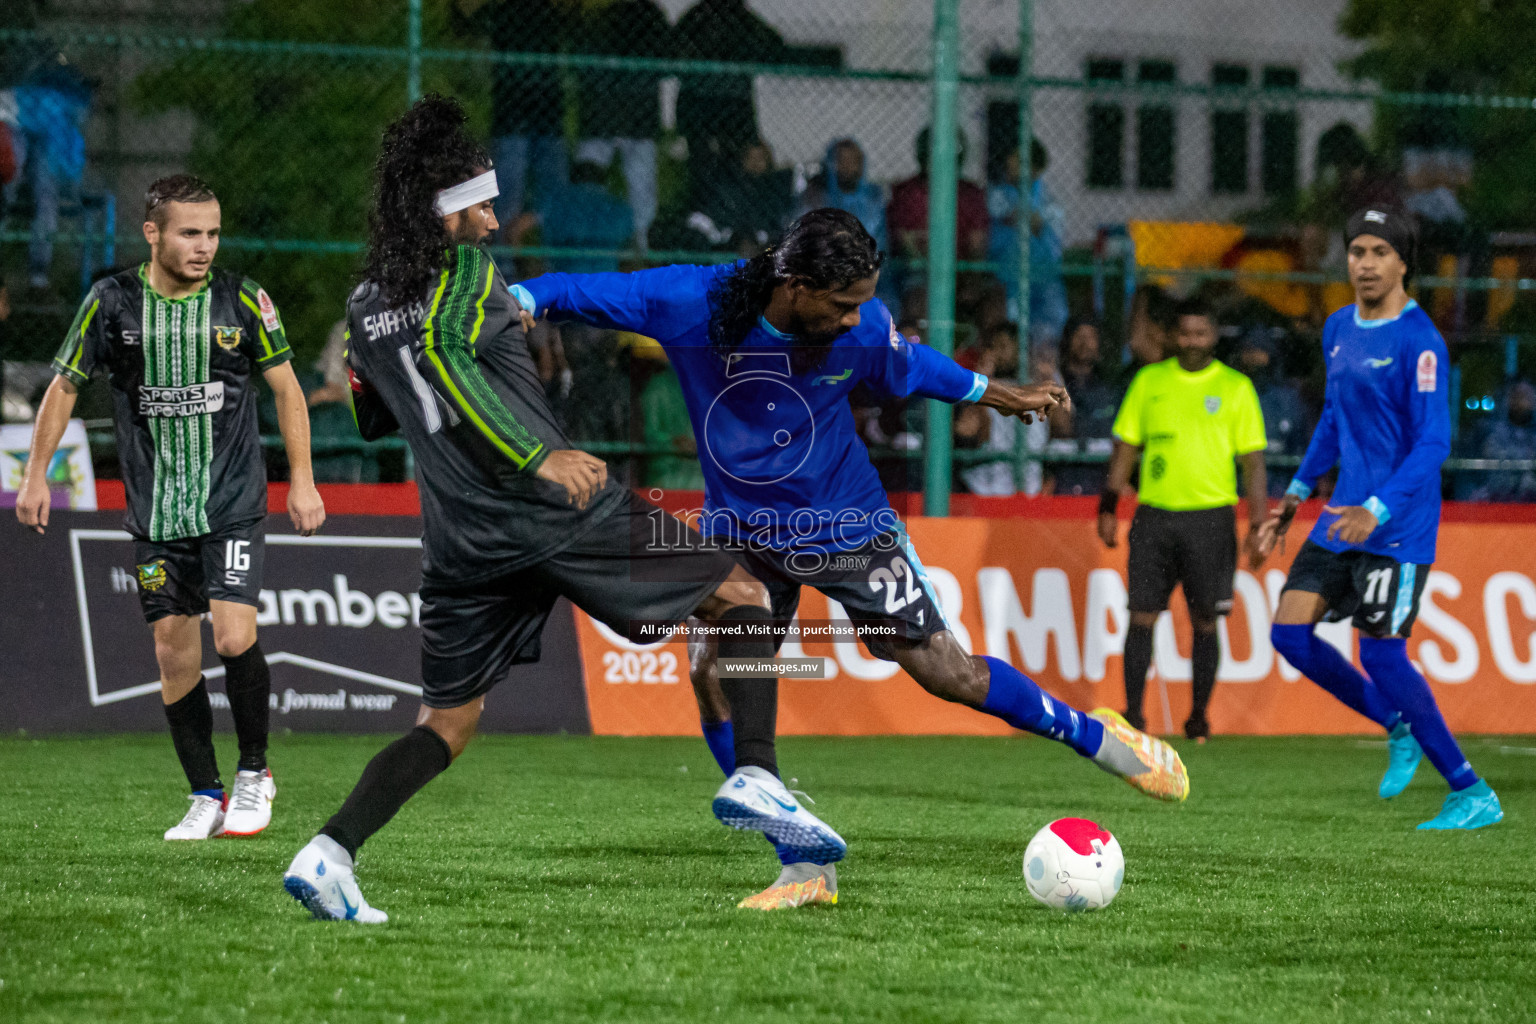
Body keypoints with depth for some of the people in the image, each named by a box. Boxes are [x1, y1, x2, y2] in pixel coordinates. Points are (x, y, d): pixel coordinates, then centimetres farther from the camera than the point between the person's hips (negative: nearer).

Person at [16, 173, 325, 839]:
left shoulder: (242, 301, -3)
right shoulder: (112, 303, -3)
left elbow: (286, 387, 7)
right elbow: (64, 385, 8)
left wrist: (301, 480, 4)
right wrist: (36, 475, 5)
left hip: (232, 505, -2)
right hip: (154, 510, 2)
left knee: (235, 638, -15)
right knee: (174, 654, 2)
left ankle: (253, 774, 6)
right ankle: (206, 797, 14)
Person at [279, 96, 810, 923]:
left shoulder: (364, 305, 15)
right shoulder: (470, 271, -5)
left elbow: (373, 420, 28)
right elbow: (446, 352, -25)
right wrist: (538, 455, -27)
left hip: (461, 541, 6)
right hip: (561, 513, -6)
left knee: (445, 724, 13)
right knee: (742, 598, 6)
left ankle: (330, 852, -9)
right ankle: (755, 776, -12)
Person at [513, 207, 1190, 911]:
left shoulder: (863, 328, -16)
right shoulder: (691, 302, -22)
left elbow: (909, 367, 7)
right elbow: (580, 293, -14)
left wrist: (996, 395, 20)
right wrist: (520, 302, -33)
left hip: (847, 528, -1)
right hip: (742, 530, 1)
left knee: (947, 674, -3)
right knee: (713, 674, -16)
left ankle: (1093, 736, 23)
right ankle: (805, 869, -6)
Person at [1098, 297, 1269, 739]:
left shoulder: (1235, 387, 4)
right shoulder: (1149, 381, 9)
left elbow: (1252, 459, 3)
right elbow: (1126, 448, 13)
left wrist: (1258, 525, -3)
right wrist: (1108, 507, 5)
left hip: (1210, 516, -2)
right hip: (1154, 515, 2)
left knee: (1204, 620, 1)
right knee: (1142, 615, -3)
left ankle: (1199, 715, 11)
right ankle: (1132, 712, 3)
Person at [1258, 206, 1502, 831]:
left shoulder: (1418, 341, -15)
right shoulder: (1339, 330, 11)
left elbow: (1433, 442, -20)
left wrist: (1377, 511, -29)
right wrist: (1295, 496, 26)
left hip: (1398, 528, -8)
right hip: (1345, 516, 8)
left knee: (1381, 654, -12)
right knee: (1290, 631, 0)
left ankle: (1473, 796, -3)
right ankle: (1399, 728, 18)